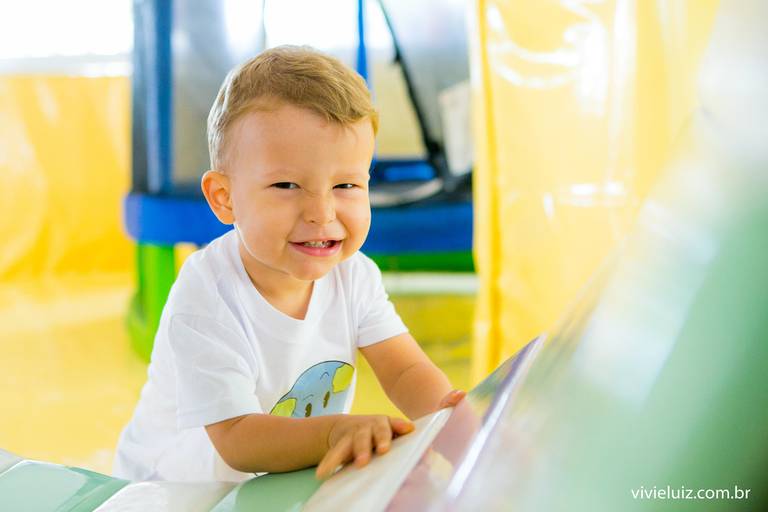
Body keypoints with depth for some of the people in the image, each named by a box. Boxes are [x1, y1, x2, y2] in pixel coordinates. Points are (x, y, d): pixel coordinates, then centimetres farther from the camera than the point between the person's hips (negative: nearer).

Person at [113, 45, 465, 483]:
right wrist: (334, 430, -47)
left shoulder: (353, 273, -9)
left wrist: (444, 411, -33)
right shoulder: (206, 299, -27)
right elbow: (235, 440, -30)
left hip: (304, 472, 5)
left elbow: (405, 369, -10)